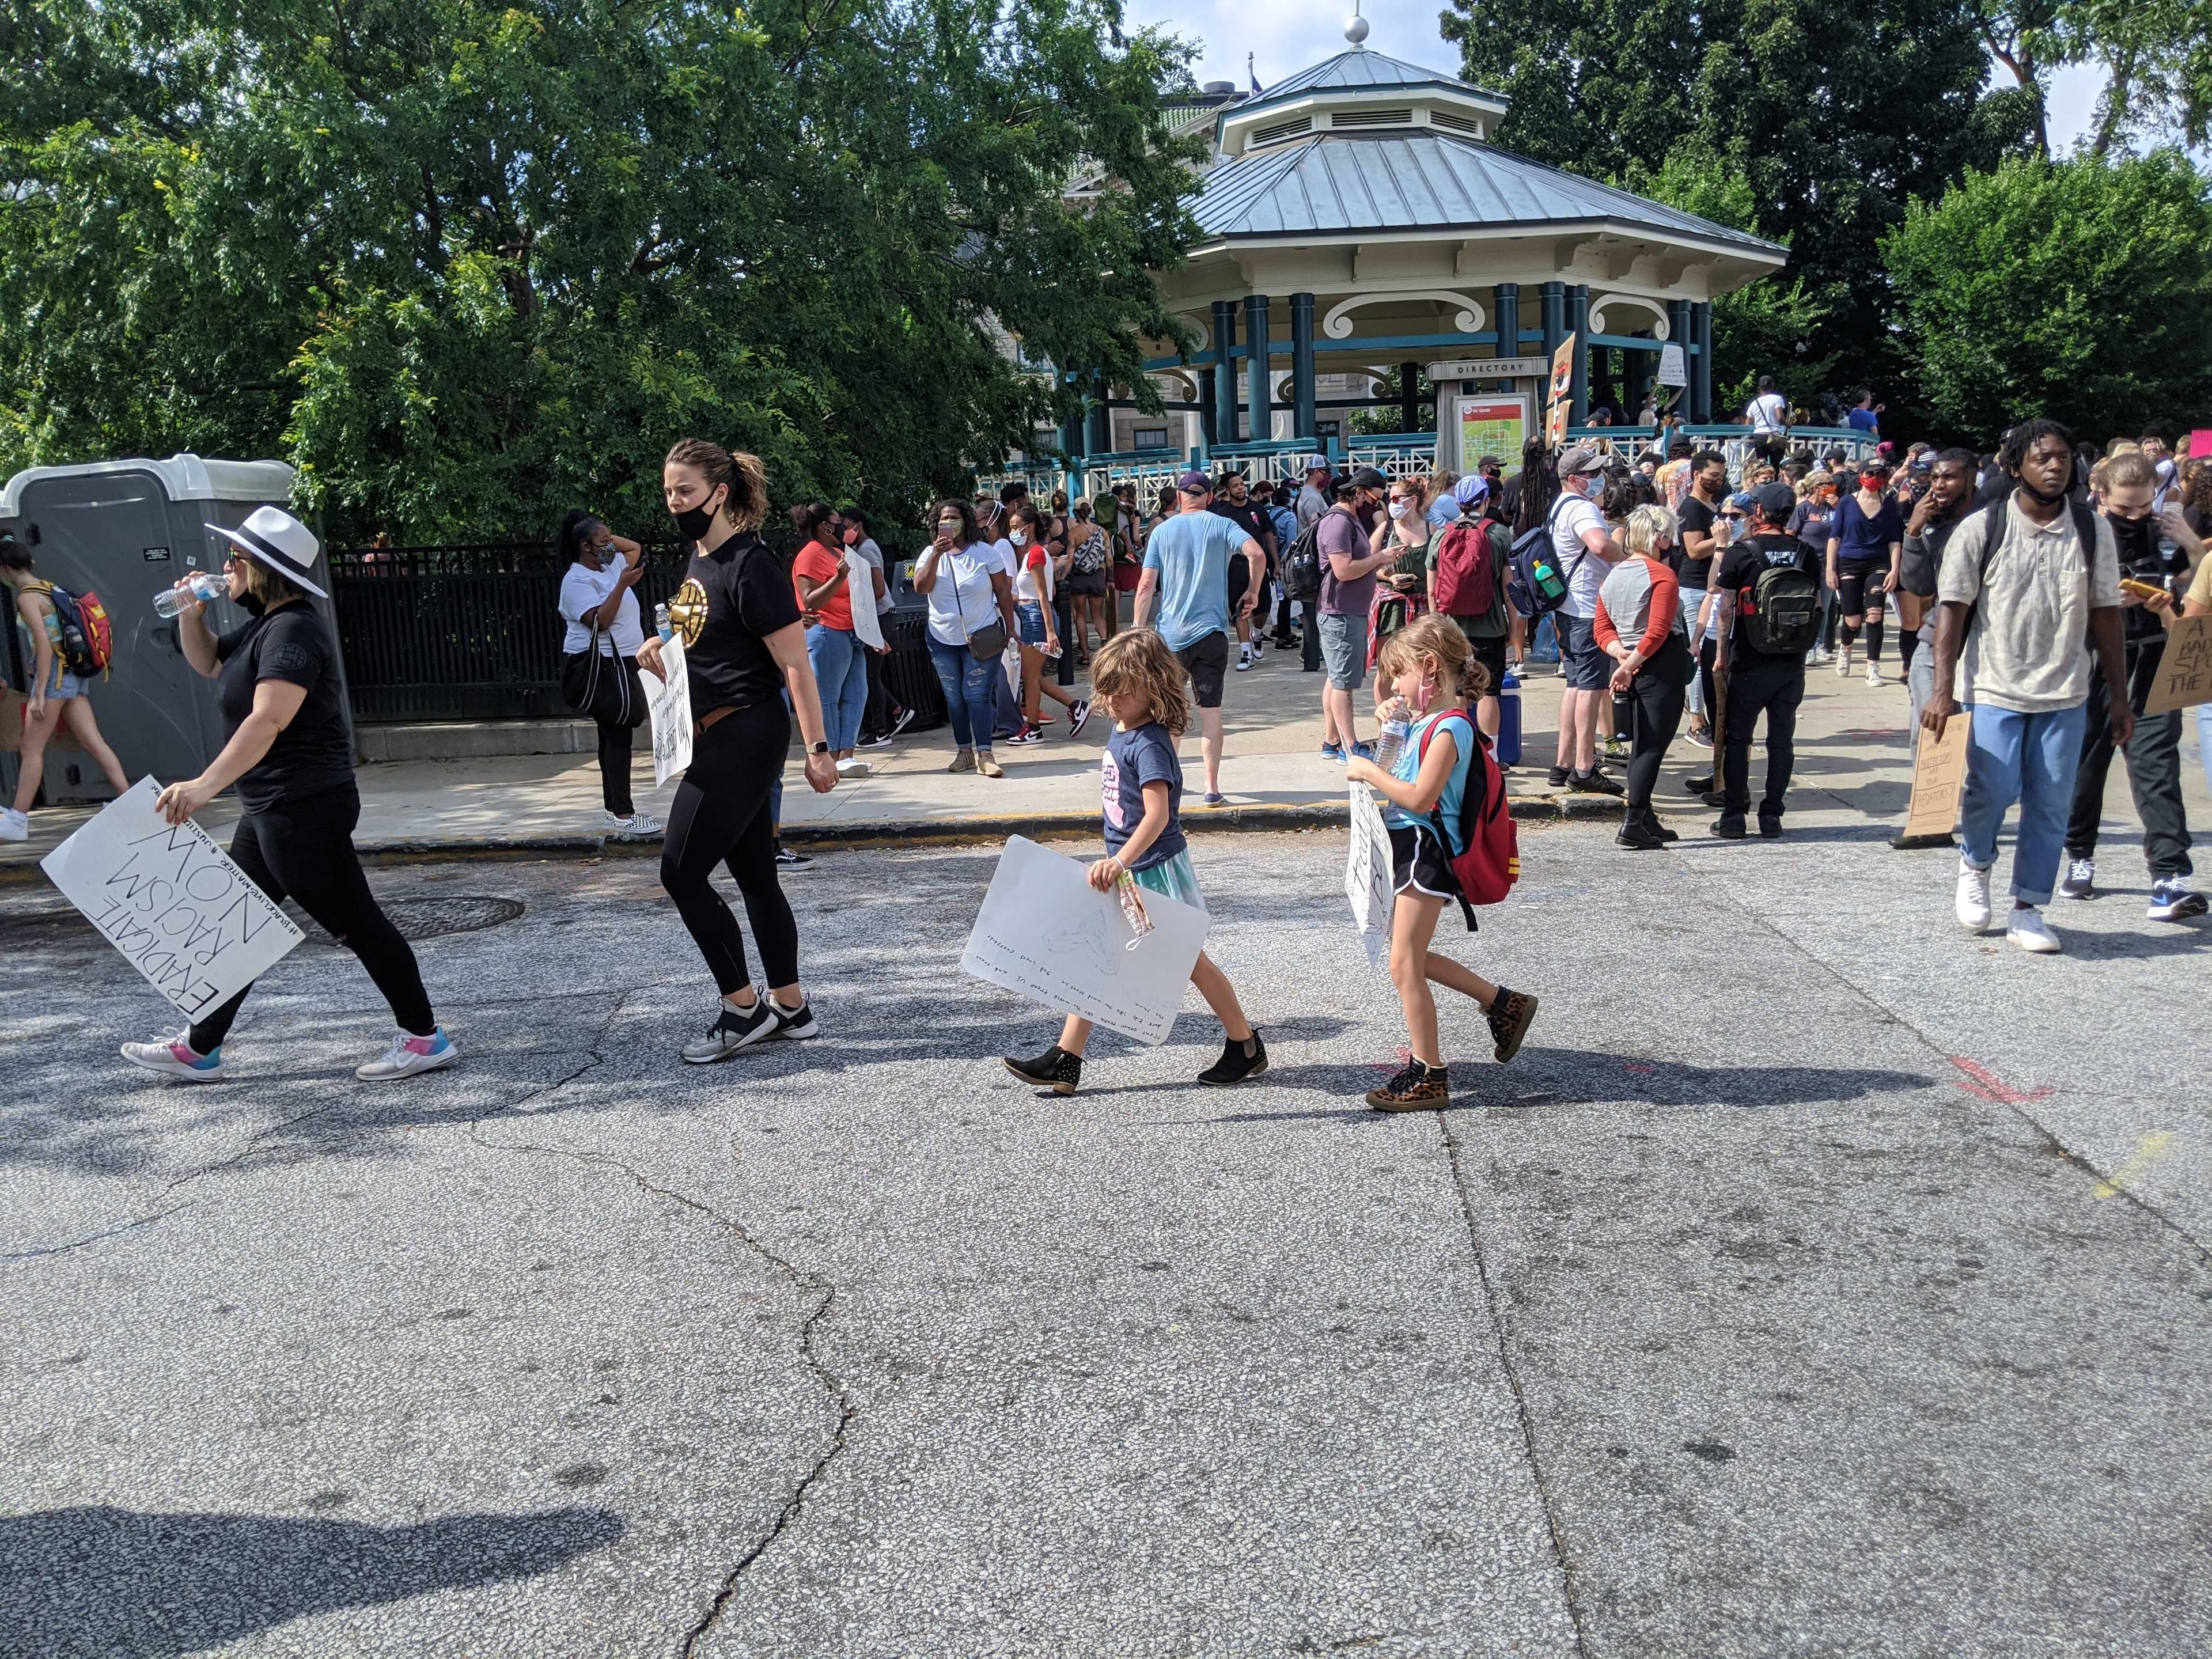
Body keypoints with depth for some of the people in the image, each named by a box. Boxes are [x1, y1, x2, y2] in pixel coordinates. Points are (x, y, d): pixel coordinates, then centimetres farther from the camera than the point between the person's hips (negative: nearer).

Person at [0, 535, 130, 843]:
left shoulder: (27, 596, -11)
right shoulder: (49, 588, 14)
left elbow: (45, 647, -19)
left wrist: (39, 694, -19)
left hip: (53, 675, -8)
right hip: (72, 675, 8)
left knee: (31, 749, -3)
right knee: (95, 744, 5)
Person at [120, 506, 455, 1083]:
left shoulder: (293, 631, -19)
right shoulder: (262, 625, 13)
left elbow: (268, 719, -31)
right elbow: (208, 663, 30)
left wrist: (206, 784, -39)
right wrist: (190, 614, 9)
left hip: (304, 807, -11)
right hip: (270, 808, 11)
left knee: (353, 922, -3)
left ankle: (425, 1036, 7)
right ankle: (199, 1049, 25)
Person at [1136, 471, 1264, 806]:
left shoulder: (1162, 531, 4)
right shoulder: (1222, 526, 2)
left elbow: (1146, 587, 1)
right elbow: (1256, 553, -16)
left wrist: (1139, 631, 7)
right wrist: (1252, 592, -1)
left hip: (1170, 635, 1)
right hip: (1211, 632, -1)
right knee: (1211, 710, 1)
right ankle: (1212, 788, -2)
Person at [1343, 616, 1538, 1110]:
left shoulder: (1449, 728, -19)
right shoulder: (1429, 723, 12)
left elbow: (1419, 797, -25)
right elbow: (1400, 773, 28)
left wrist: (1368, 772, -16)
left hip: (1426, 852, -11)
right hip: (1411, 849, 11)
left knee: (1404, 965, -5)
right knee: (1410, 958, 19)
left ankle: (1429, 1077, 5)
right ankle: (1504, 1004, 29)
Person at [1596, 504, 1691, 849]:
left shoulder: (1613, 575, 11)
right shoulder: (1663, 575, -12)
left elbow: (1602, 626, 10)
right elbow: (1658, 631, -19)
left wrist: (1620, 652, -4)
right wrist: (1629, 666, -14)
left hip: (1631, 668, 8)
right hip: (1662, 666, -8)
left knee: (1641, 744, 15)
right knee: (1654, 746, -5)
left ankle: (1645, 819, 20)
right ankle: (1633, 824, -10)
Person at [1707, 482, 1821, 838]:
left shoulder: (1740, 554, -9)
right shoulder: (1805, 554, 3)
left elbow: (1723, 608, -6)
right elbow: (1817, 606, 8)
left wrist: (1722, 655, 4)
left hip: (1749, 662, -3)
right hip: (1792, 663, 4)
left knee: (1737, 738, 5)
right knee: (1782, 738, 10)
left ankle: (1733, 817, 4)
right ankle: (1772, 815, 12)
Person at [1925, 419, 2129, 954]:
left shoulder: (2093, 531, 4)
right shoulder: (1982, 529, -4)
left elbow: (2105, 615, 8)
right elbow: (1953, 609, -5)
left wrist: (2120, 696, 7)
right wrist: (1943, 689, -13)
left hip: (2065, 694, 3)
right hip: (1994, 689, -3)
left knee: (2051, 805, 4)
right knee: (1993, 792, -10)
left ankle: (2028, 911, 16)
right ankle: (1974, 866, 23)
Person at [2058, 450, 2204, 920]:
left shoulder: (2166, 532, 2)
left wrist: (2192, 546, -8)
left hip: (2152, 665, 0)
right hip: (2094, 663, 0)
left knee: (2155, 761, -9)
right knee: (2085, 759, 9)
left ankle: (2170, 876, -13)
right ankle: (2080, 857, 28)